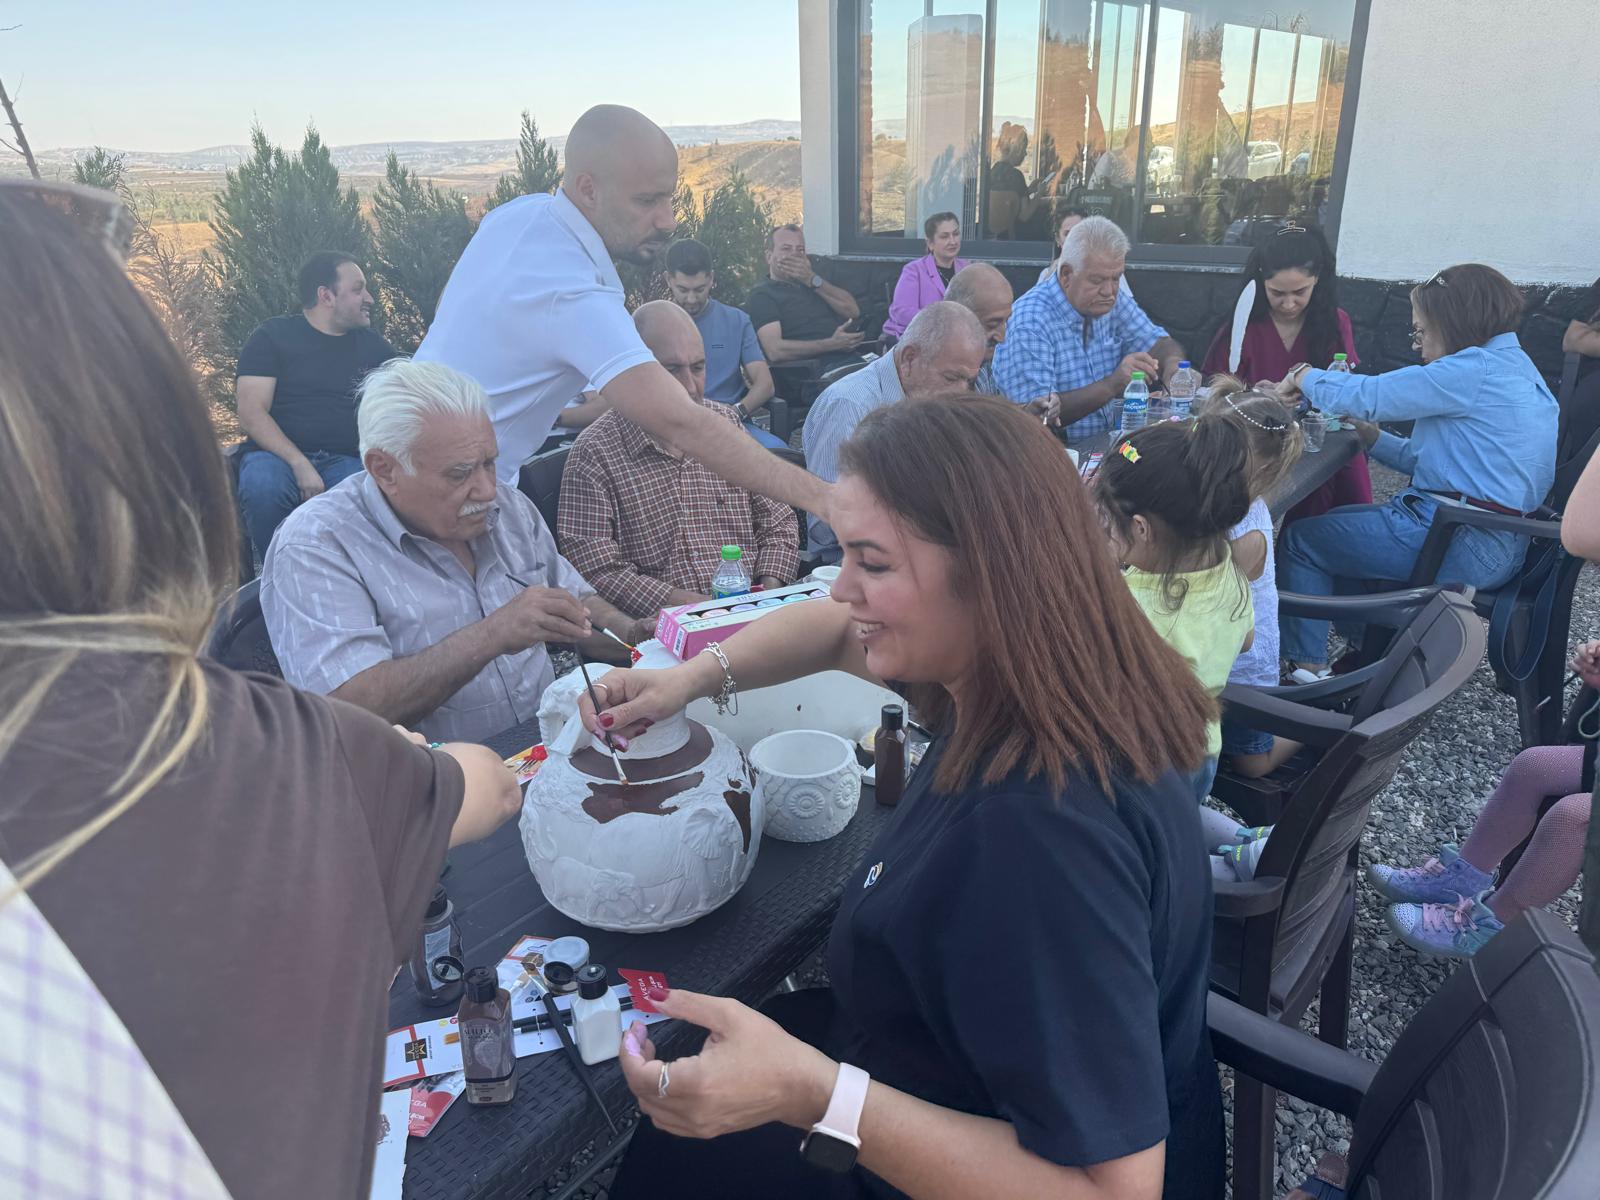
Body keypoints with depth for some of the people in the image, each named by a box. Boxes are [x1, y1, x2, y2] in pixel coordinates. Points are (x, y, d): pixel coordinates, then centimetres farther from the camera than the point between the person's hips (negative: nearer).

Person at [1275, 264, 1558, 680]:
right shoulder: (1513, 367, 16)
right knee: (1337, 522, 25)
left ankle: (1305, 667, 5)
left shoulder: (1477, 369, -16)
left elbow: (1368, 395, -17)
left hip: (1460, 546, -10)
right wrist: (1371, 437, 10)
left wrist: (1303, 376, -1)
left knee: (1302, 538, 0)